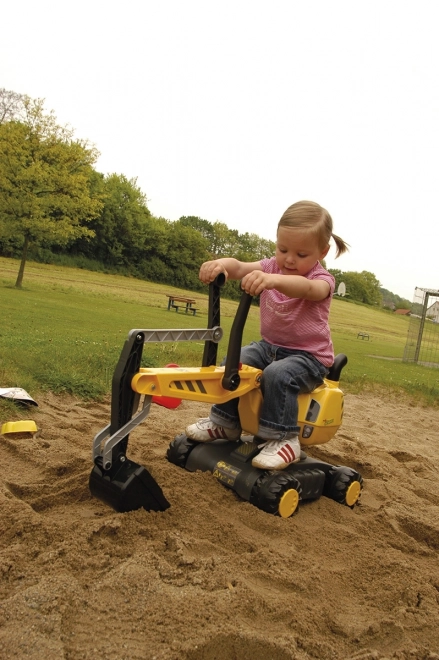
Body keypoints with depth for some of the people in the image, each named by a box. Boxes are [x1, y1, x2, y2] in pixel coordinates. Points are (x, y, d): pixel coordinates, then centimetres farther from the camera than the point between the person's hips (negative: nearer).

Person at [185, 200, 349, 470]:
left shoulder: (321, 279, -16)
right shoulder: (272, 266, 1)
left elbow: (306, 288, -43)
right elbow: (241, 268, -18)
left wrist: (273, 280, -64)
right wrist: (222, 263, -43)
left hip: (309, 355, -6)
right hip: (270, 345, 7)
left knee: (278, 374, -33)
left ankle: (284, 439, -20)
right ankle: (224, 422, 11)